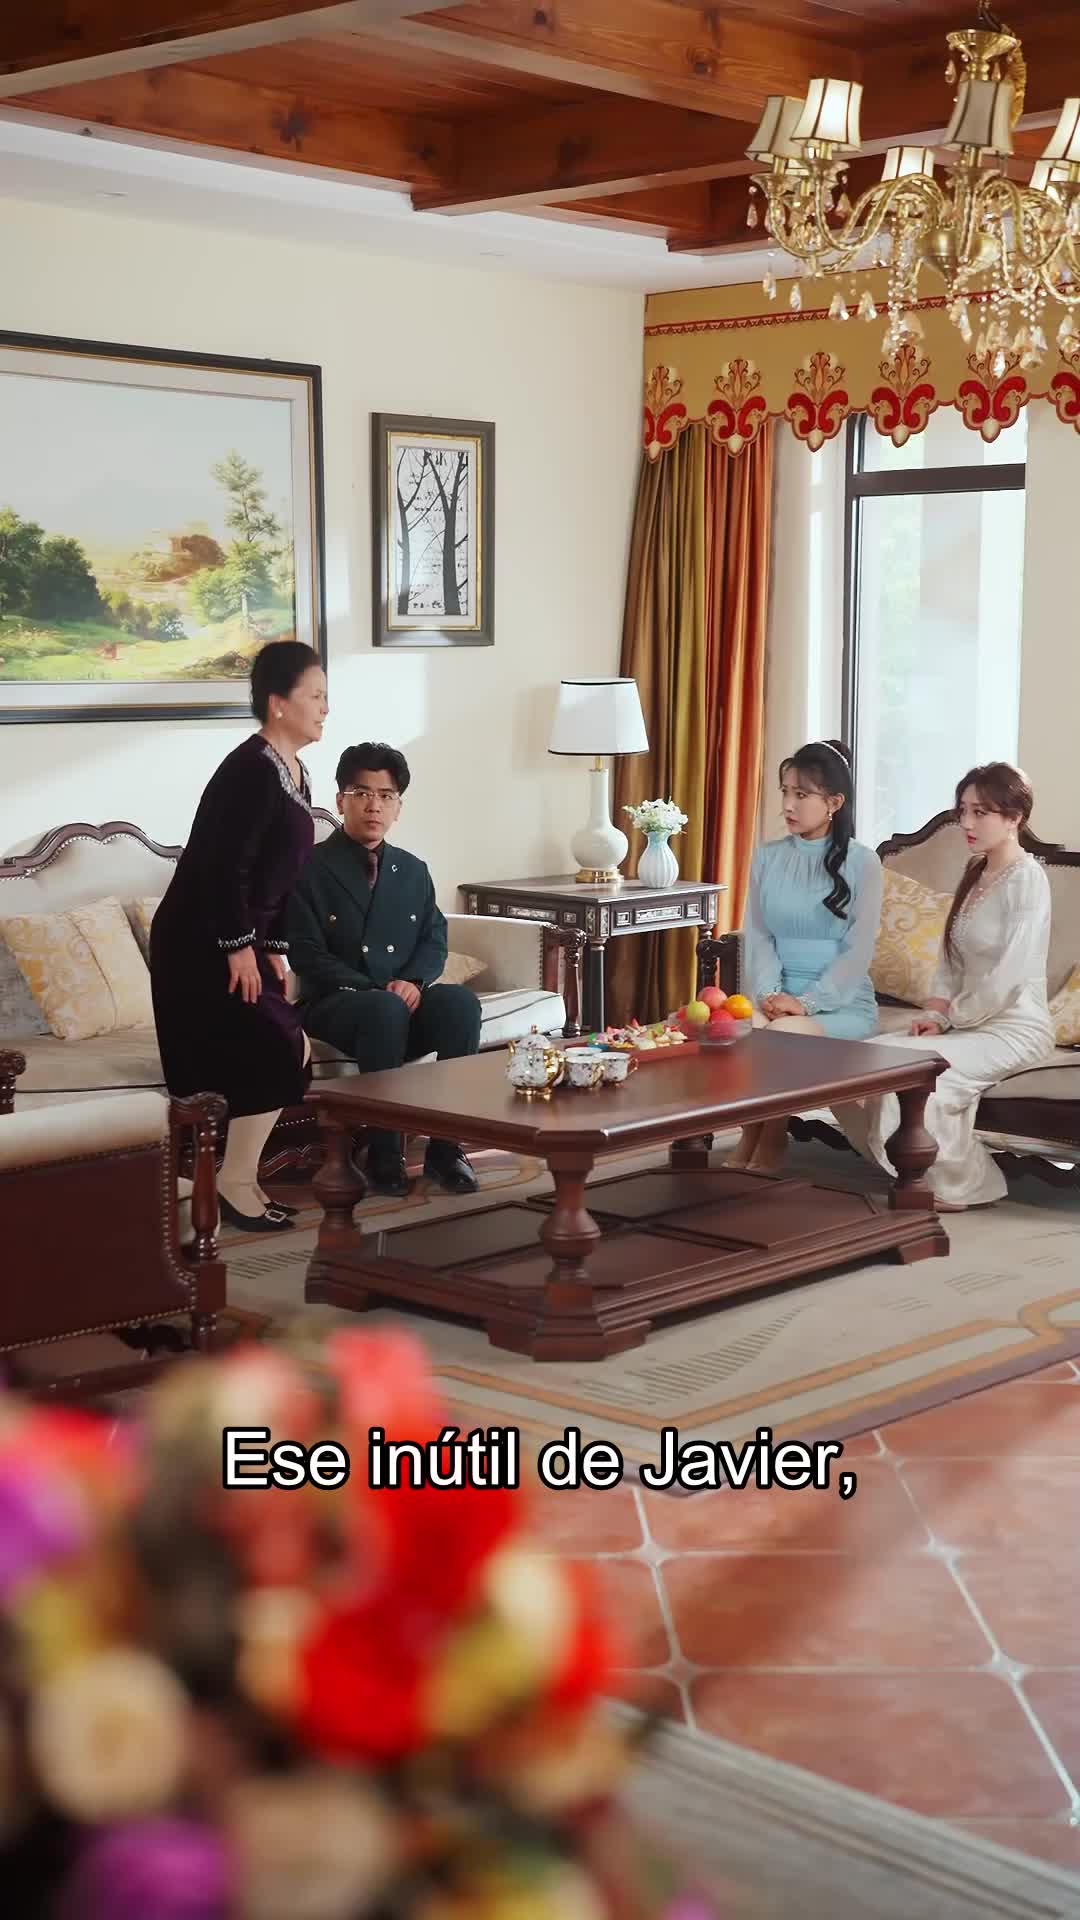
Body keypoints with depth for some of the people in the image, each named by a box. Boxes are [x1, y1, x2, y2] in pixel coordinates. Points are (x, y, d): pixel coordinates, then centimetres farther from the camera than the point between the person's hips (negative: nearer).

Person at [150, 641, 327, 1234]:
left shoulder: (295, 774, 11)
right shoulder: (251, 770, -20)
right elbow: (224, 867, -24)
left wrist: (273, 948, 13)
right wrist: (240, 947, -19)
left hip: (240, 941, 10)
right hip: (199, 945, -10)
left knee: (273, 1054, 9)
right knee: (279, 1049, -11)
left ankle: (237, 1176, 17)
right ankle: (235, 1181, 0)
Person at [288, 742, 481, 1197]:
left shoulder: (412, 871, 16)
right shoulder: (311, 870, 0)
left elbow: (434, 940, 12)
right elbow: (308, 956, -7)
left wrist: (413, 981, -13)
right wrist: (376, 993, -19)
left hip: (404, 997, 4)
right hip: (335, 1004, -4)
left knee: (461, 1001, -29)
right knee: (385, 1011, -39)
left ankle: (446, 1145, -25)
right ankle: (383, 1152, -30)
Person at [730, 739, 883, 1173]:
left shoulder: (861, 861, -2)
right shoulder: (767, 857, 10)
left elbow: (859, 950, -7)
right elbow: (758, 935, 5)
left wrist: (807, 1002, -18)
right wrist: (770, 993, -14)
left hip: (842, 1003, -3)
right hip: (776, 995, 3)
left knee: (782, 1033, -35)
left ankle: (771, 1143, -10)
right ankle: (749, 1140, -9)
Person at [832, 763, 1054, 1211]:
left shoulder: (1026, 879, -13)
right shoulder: (975, 873, 14)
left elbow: (1008, 977, -20)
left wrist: (949, 1017, -11)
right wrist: (934, 1013, 0)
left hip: (1013, 1029, -8)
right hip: (970, 1023, 8)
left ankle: (963, 1186, -5)